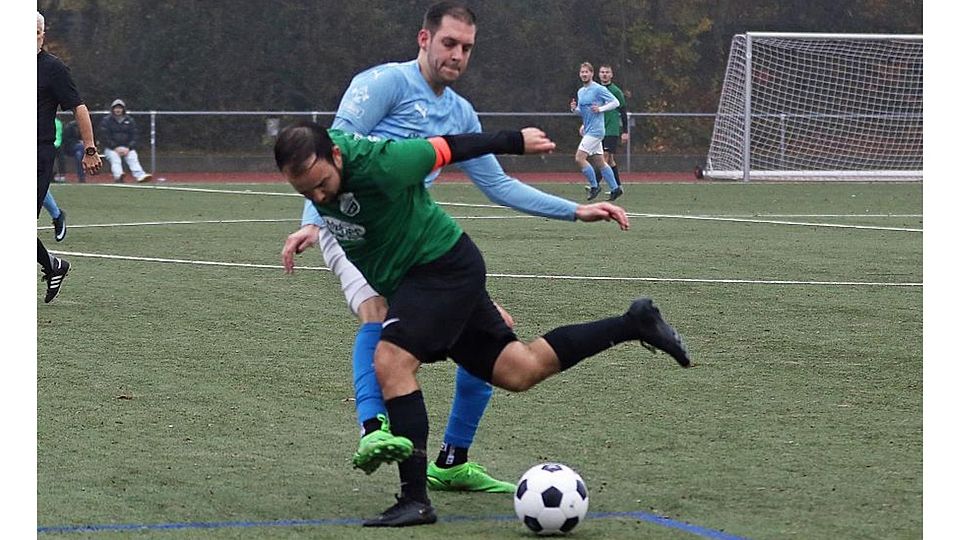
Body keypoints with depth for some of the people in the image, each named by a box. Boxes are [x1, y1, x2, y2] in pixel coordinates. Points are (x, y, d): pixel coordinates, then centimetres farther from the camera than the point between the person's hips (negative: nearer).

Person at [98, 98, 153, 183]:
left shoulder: (130, 120, 13)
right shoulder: (106, 121, 5)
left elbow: (133, 137, 8)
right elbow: (104, 138, -4)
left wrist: (128, 148, -10)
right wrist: (116, 148, -15)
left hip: (127, 148, 2)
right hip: (111, 148, -2)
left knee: (133, 156, -26)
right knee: (115, 157, -32)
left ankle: (140, 175, -49)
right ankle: (118, 175, -59)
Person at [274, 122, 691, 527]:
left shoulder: (378, 166, -33)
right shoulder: (313, 164, -11)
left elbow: (446, 148, -17)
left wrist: (517, 142, -1)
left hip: (443, 264, -8)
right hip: (409, 277, 8)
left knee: (391, 360, -24)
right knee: (518, 371, 12)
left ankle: (415, 500, -21)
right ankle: (633, 324, 25)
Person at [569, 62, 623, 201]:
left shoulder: (599, 89, -10)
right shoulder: (580, 92, 15)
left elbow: (615, 102, -9)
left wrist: (600, 109, -19)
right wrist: (574, 108, 3)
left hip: (595, 131, -9)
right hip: (588, 131, 9)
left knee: (579, 158, -14)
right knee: (599, 162, 11)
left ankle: (594, 186, -4)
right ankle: (615, 188, 17)